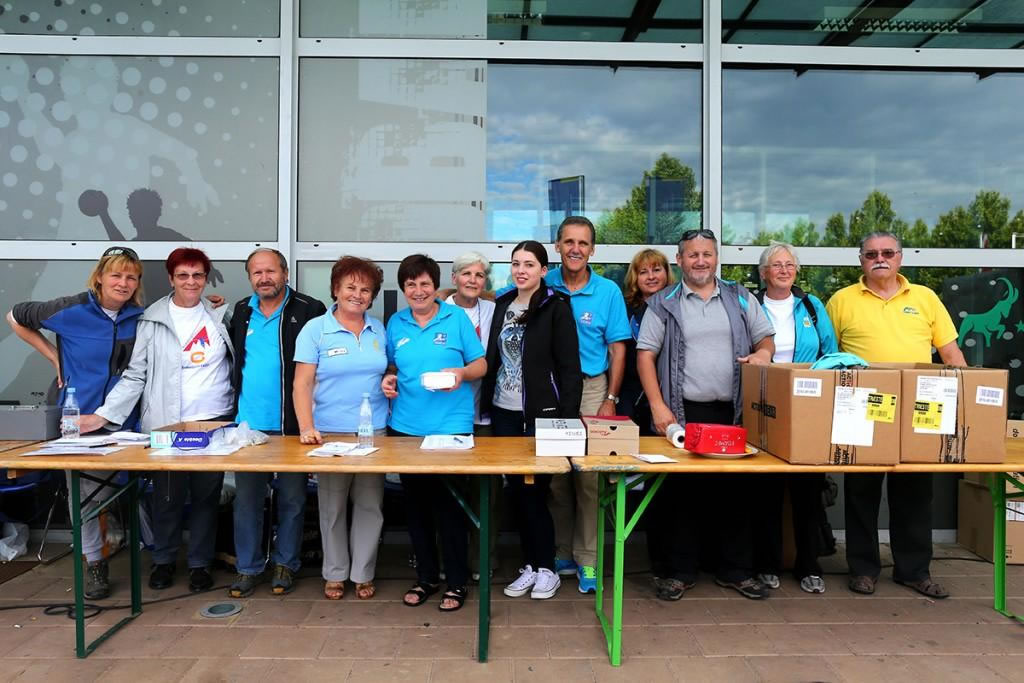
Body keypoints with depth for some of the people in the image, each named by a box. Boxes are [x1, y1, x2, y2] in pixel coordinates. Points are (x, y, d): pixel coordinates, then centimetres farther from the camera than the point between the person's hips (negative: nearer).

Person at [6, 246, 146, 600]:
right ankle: (94, 561, 21)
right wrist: (55, 357, -1)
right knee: (84, 490, 5)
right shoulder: (72, 309, -10)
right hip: (79, 414, -1)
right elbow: (16, 317, 4)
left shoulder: (139, 317, -3)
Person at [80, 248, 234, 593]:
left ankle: (200, 563, 22)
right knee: (166, 496, 7)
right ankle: (163, 560, 28)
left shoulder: (221, 316, 5)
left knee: (206, 496, 7)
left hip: (214, 421, 1)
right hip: (166, 424, -1)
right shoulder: (152, 321, 2)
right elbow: (134, 376, 1)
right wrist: (104, 414, -7)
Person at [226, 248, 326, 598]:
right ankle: (247, 567, 23)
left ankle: (286, 563, 24)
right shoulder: (241, 311, 10)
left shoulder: (309, 310, -6)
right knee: (246, 499, 10)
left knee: (292, 498, 8)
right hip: (248, 422, 4)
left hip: (291, 423, -4)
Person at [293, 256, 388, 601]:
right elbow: (302, 384, -6)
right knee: (332, 507, 8)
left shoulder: (379, 329, 8)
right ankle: (335, 573, 25)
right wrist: (306, 428, -16)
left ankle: (363, 573, 21)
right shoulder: (315, 329, -2)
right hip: (330, 432, -2)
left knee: (370, 505, 6)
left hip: (374, 430, 3)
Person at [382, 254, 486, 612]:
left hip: (451, 426, -4)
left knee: (449, 505, 1)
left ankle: (457, 582, 17)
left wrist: (462, 373, -19)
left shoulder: (457, 318, 0)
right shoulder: (396, 323, 9)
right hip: (406, 427, 4)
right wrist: (388, 379, -2)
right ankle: (426, 577, 28)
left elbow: (481, 364, 1)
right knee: (416, 504, 11)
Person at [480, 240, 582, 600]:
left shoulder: (556, 306, -6)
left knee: (534, 490, 0)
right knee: (516, 490, 10)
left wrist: (568, 417, -14)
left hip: (541, 414, -5)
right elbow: (493, 358, 14)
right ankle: (530, 565, 24)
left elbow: (569, 366, -9)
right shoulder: (502, 304, 10)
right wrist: (486, 404, 9)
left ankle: (547, 569, 17)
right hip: (504, 412, 5)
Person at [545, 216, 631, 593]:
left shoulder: (608, 291, 2)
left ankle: (587, 559, 11)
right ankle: (560, 553, 21)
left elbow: (617, 349, 3)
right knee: (554, 476, 6)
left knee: (589, 476, -2)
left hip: (591, 388, -1)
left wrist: (610, 400, -3)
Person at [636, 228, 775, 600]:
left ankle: (735, 570, 23)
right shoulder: (663, 304, 4)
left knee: (736, 491, 8)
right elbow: (645, 356, 0)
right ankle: (680, 571, 17)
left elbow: (766, 338, 17)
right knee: (682, 492, 3)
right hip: (683, 412, -2)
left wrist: (763, 353, -8)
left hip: (733, 412, 2)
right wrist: (658, 406, -9)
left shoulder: (741, 298, 12)